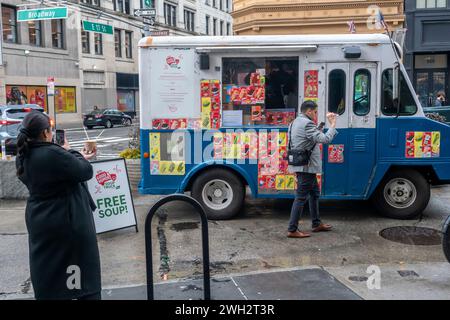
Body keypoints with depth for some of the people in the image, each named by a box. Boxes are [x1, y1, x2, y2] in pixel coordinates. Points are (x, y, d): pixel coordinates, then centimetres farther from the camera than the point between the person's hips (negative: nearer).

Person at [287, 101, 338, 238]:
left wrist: (318, 129, 9)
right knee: (301, 197, -6)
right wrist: (333, 124, -14)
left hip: (303, 166, 11)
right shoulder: (307, 123, -17)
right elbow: (325, 139, -23)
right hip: (306, 166, -11)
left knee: (314, 193, 20)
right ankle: (292, 230, -1)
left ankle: (316, 224, 29)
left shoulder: (296, 122, 15)